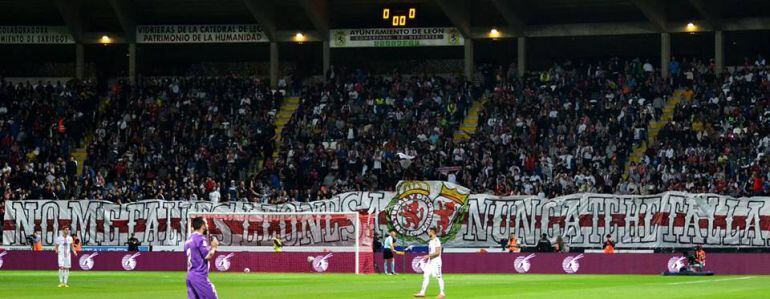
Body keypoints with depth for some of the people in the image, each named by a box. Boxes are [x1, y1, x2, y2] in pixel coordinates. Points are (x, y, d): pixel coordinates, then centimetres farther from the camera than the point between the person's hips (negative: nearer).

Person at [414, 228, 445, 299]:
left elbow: (437, 252, -20)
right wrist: (426, 257, 13)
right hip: (430, 262, 9)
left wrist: (428, 256, -20)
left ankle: (442, 293, 2)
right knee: (426, 275, 4)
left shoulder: (436, 241, -14)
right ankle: (422, 292, 4)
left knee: (439, 277, -4)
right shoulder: (431, 241, 15)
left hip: (436, 262, -9)